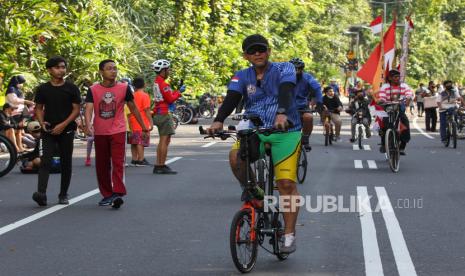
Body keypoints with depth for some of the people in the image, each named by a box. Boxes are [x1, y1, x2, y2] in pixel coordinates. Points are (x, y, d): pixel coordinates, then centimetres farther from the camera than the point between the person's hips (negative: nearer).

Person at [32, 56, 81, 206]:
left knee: (66, 163, 5)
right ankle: (41, 193, -24)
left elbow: (76, 109, -1)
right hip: (48, 131, 0)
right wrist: (41, 122, -9)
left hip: (66, 130, 0)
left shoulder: (72, 88, 2)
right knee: (45, 161, -13)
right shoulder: (42, 89, 5)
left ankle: (63, 194, 15)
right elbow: (39, 108, 11)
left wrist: (63, 125, -13)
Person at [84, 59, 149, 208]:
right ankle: (107, 195, 19)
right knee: (102, 166, 8)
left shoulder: (124, 88, -1)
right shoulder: (93, 90, -1)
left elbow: (133, 108, 9)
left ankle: (117, 194, -18)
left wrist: (144, 128, 13)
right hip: (100, 133, 2)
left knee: (118, 163, -12)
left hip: (118, 132, -2)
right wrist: (88, 125, -32)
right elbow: (89, 109, -12)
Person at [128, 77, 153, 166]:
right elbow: (147, 110, -15)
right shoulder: (144, 95, -9)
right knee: (141, 142, -6)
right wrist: (151, 122, -11)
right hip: (142, 123, -6)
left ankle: (134, 159, 15)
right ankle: (140, 160, -6)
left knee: (134, 142, 12)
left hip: (133, 123, 6)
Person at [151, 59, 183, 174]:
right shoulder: (162, 83, -16)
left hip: (158, 113, 10)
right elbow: (170, 99, -17)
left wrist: (176, 92, 6)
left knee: (162, 140, 15)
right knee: (165, 140, -8)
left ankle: (158, 165, 17)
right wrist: (179, 92, -3)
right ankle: (162, 166, -8)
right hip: (164, 113, -10)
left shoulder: (156, 82, 15)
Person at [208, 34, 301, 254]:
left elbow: (286, 91, -23)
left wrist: (282, 113, -45)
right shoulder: (242, 77, 4)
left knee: (286, 184, -11)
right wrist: (218, 120, -33)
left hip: (285, 131, -2)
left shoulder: (284, 69, -4)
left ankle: (289, 236, -1)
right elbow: (231, 99, -13)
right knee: (236, 156, -29)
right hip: (254, 132, 3)